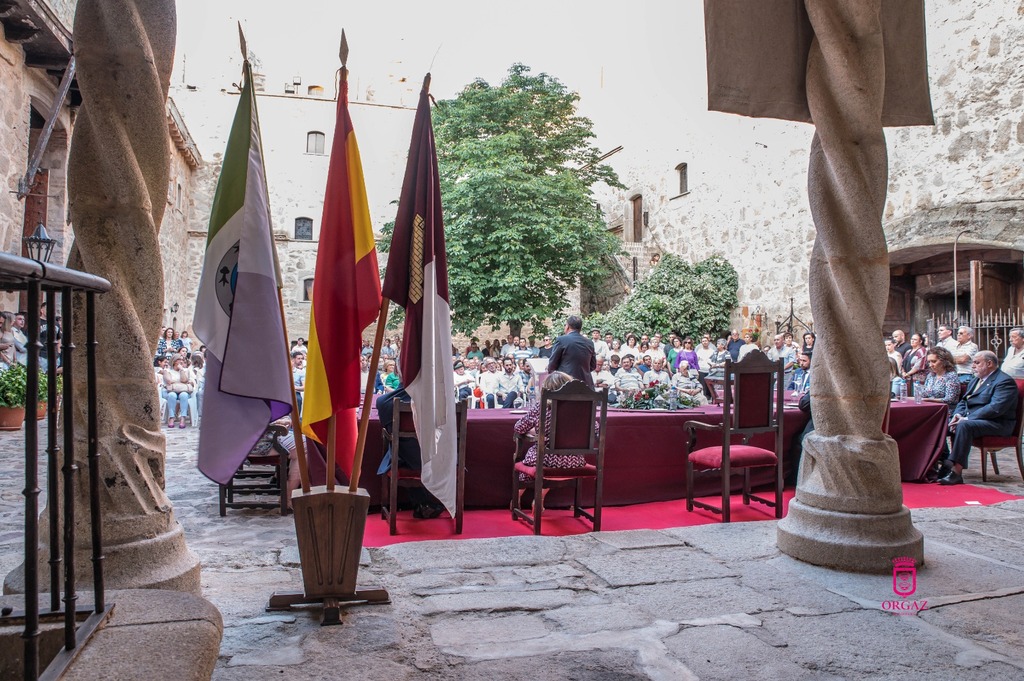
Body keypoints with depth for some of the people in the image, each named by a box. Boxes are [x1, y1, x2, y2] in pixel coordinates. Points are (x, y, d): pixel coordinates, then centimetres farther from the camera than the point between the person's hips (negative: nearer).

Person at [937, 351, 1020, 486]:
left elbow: (995, 408, -22)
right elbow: (963, 402, 20)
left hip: (997, 424, -9)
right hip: (971, 420, 9)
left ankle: (957, 472, -38)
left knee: (965, 425, -36)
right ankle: (944, 464, -16)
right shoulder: (975, 380, 22)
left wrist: (967, 418, -24)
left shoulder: (1004, 381, -9)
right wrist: (958, 414, -4)